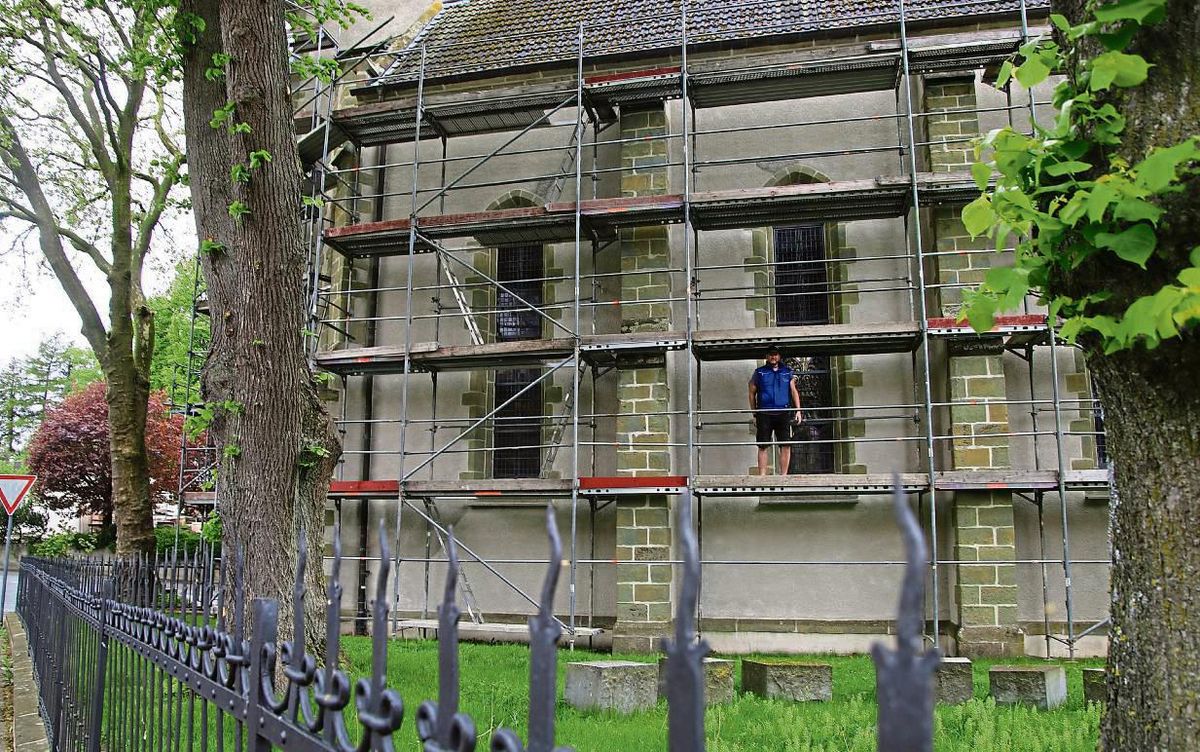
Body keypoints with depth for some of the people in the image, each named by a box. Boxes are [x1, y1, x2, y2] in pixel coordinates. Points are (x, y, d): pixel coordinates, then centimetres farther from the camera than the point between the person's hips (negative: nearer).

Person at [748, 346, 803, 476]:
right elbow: (752, 393, 11)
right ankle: (762, 476, 0)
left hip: (783, 413, 1)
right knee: (763, 446, -3)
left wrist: (798, 410, 1)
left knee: (786, 445, -5)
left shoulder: (787, 372, 16)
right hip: (764, 414, -1)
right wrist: (754, 414, 5)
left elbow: (794, 391, 14)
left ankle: (783, 475, 0)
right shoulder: (759, 373, 11)